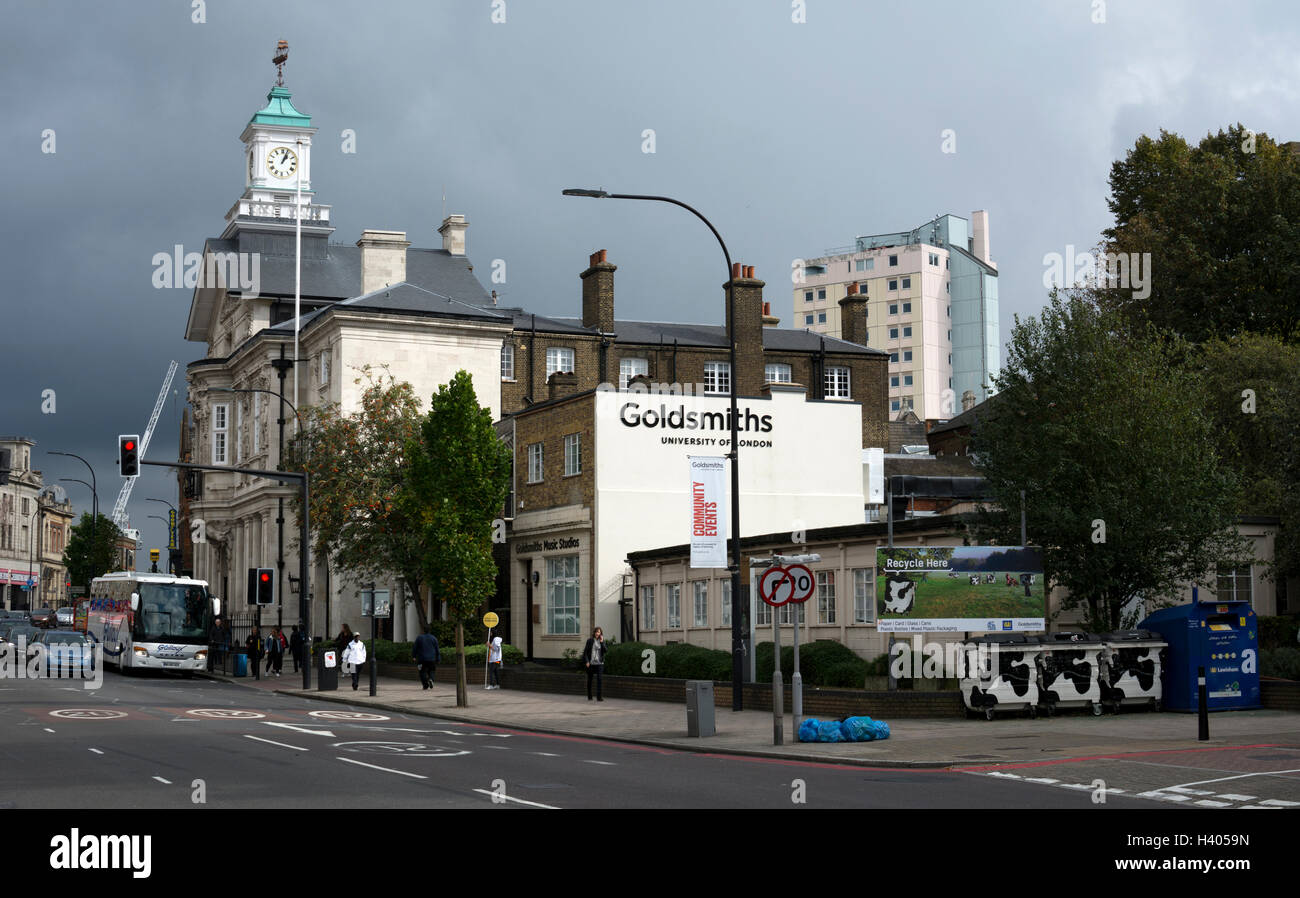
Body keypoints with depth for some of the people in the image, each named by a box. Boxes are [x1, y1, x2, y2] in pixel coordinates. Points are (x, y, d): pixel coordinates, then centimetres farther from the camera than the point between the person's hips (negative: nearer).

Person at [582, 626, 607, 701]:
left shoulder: (602, 641, 6)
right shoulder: (590, 641, 2)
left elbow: (605, 651, -6)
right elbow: (585, 652, 2)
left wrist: (602, 642, -12)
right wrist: (587, 661, -7)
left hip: (599, 663, 0)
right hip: (591, 663, 0)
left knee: (599, 679, -13)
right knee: (589, 679, 9)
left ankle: (599, 697, -15)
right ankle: (589, 696, 22)